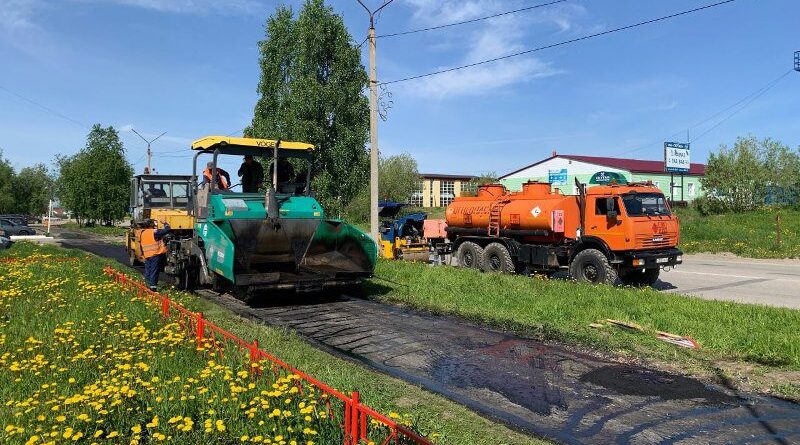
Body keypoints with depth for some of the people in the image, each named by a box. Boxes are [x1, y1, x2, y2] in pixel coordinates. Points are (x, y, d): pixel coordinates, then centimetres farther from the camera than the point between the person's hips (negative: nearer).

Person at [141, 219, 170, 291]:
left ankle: (148, 284, 19)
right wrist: (165, 223, 7)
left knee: (147, 271, 14)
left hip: (147, 256, 6)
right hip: (156, 255, -6)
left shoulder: (143, 233, 12)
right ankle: (152, 286, -6)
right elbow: (167, 230, -11)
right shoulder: (155, 232, -10)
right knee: (154, 271, -4)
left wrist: (143, 254, 29)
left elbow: (141, 245, 19)